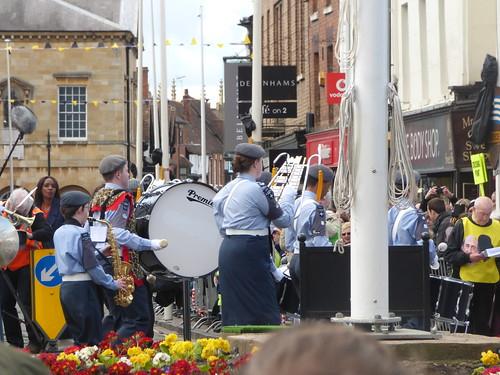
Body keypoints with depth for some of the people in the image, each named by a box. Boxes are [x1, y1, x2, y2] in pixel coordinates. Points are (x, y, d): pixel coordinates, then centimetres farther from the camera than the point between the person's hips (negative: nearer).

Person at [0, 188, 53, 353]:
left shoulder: (35, 215, -11)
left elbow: (48, 232, -23)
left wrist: (30, 235, -38)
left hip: (26, 266, -6)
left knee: (26, 303, -9)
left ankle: (35, 342, -1)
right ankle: (14, 342, 16)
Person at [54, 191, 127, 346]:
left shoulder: (59, 233, 12)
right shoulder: (80, 233, -13)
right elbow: (92, 266, -16)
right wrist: (113, 284, -6)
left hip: (65, 287, 8)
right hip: (82, 287, -8)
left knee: (78, 337, 13)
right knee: (93, 340, -6)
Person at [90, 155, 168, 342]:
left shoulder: (97, 197, 16)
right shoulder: (121, 198, -12)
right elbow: (117, 233, -22)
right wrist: (150, 244, -21)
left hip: (99, 262, 10)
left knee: (117, 316, 20)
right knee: (140, 319, -10)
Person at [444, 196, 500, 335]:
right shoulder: (462, 225, -3)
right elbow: (449, 254, -6)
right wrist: (468, 257, -20)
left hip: (488, 282, 3)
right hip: (465, 280, -3)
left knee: (482, 323, 5)